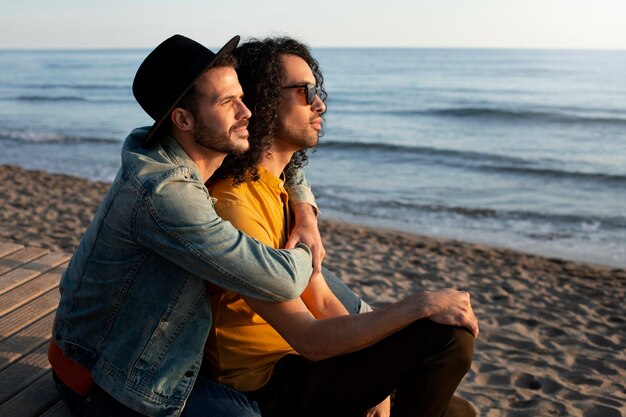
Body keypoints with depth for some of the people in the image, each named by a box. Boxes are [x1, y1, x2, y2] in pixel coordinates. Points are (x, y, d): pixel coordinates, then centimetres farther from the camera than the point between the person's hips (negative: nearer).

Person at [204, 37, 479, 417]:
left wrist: (375, 384, -1)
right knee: (447, 336, -18)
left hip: (293, 362, 9)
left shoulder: (281, 188, 8)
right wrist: (421, 305, -22)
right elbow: (310, 341, -26)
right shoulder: (234, 205, -24)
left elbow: (322, 302, 6)